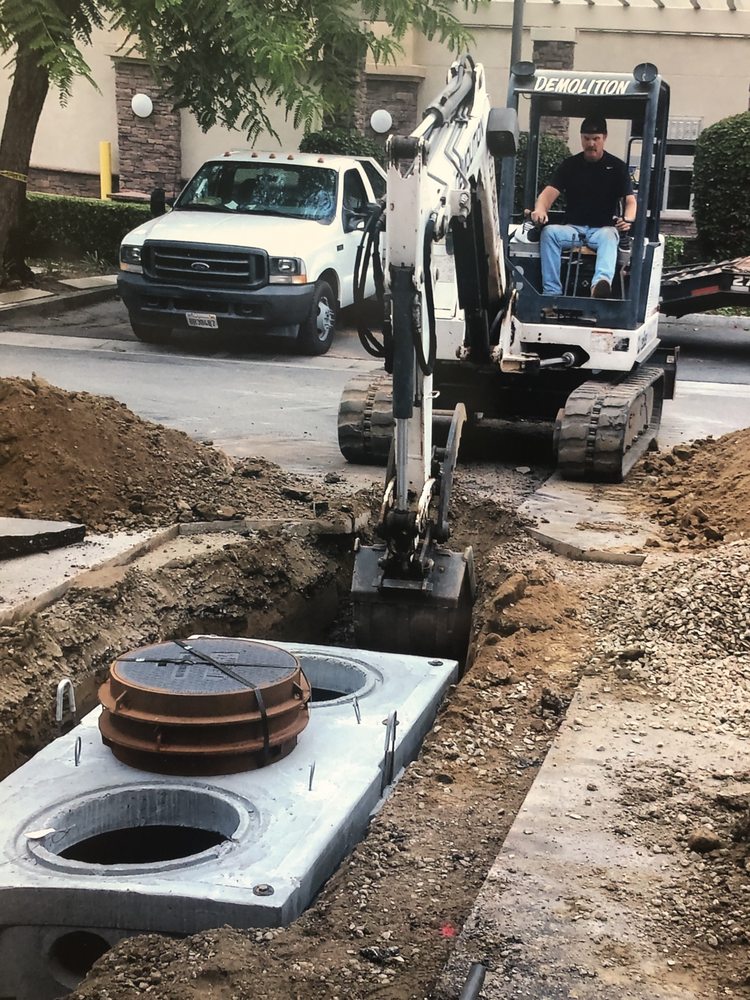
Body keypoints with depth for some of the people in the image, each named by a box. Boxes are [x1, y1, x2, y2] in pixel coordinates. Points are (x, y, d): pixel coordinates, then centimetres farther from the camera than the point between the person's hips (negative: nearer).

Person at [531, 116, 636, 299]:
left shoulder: (617, 167, 6)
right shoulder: (569, 165, 9)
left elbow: (630, 200, -2)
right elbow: (550, 192, -3)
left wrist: (628, 219, -26)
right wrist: (540, 209, -27)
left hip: (603, 228, -2)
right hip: (573, 228, 2)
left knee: (608, 236, -38)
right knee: (549, 232, -30)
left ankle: (602, 281, -68)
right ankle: (552, 292, -36)